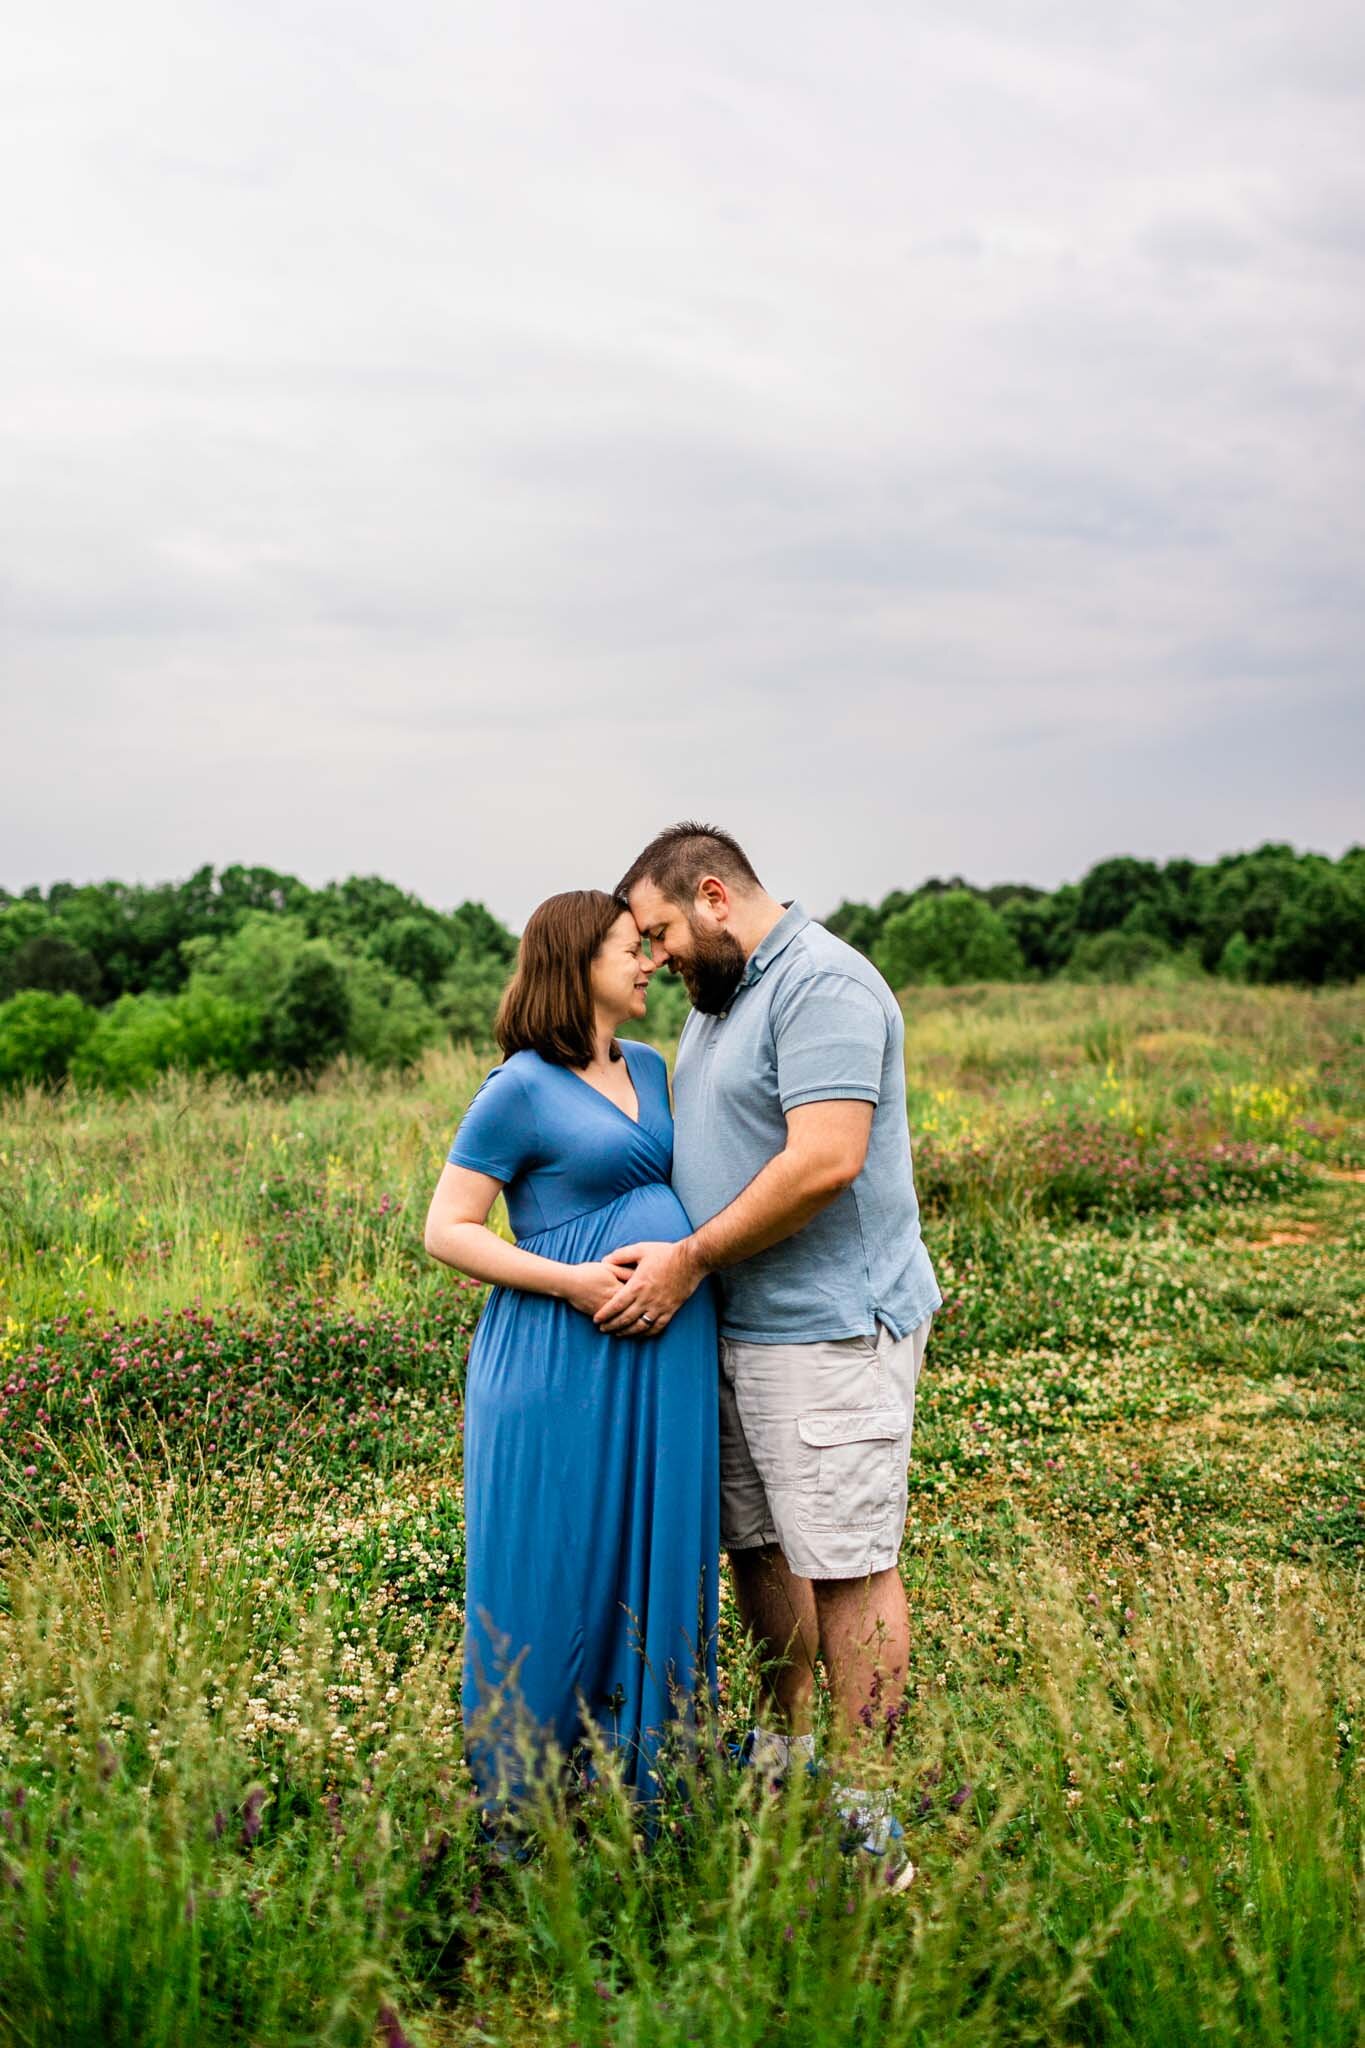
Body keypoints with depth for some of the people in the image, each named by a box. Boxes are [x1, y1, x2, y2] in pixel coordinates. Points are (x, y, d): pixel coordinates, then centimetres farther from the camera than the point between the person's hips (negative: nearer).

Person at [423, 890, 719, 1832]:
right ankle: (520, 1808, 17)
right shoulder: (522, 1087, -7)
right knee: (556, 1578, 2)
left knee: (654, 1566, 11)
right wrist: (570, 1281, -18)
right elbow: (447, 1230, -7)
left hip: (665, 1357, 7)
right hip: (561, 1362, -7)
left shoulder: (652, 1070, 14)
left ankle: (644, 1783, 24)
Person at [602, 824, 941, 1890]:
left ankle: (866, 1815, 5)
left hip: (829, 1331, -10)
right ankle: (783, 1751, 33)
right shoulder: (723, 997, 17)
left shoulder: (823, 983, -16)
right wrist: (670, 1257, 10)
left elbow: (824, 1161, -25)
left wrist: (691, 1258, -17)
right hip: (737, 1325, 10)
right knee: (757, 1544, 17)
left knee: (844, 1561, -4)